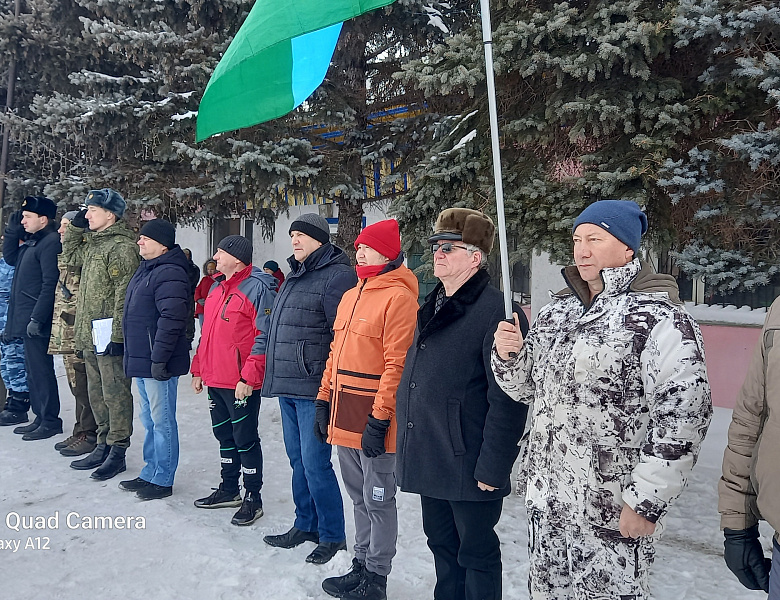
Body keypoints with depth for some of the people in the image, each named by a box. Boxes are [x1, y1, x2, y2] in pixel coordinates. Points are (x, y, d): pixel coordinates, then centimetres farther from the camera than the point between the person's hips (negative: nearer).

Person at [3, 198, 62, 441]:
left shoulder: (50, 242, -15)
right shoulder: (32, 241, 15)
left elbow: (50, 283, -21)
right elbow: (10, 258, 24)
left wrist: (36, 317, -22)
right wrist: (12, 230, 12)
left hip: (37, 320, -10)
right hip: (25, 317, 10)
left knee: (41, 369, -4)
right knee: (34, 369, 14)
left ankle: (50, 421, 5)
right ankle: (41, 418, 23)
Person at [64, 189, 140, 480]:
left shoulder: (122, 247, -15)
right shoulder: (93, 243, 15)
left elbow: (124, 295, -21)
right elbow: (71, 255, 34)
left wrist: (117, 335, -23)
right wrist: (75, 226, 18)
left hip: (110, 337, -10)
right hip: (90, 336, 10)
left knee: (115, 395, -1)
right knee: (97, 394, 17)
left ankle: (117, 453, 9)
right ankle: (103, 446, 29)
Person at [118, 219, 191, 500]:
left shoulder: (169, 273, -18)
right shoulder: (146, 269, 16)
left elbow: (172, 318, -26)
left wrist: (159, 359, -25)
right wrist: (135, 357, 22)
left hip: (158, 363, -11)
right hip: (141, 361, 11)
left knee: (162, 421, 0)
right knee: (150, 420, 19)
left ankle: (162, 480, 12)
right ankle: (150, 473, 32)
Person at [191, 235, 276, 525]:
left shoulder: (257, 288, -15)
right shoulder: (217, 287, 13)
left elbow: (264, 336, -19)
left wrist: (248, 377, -21)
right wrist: (198, 369, 19)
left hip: (241, 383, -9)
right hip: (215, 380, 9)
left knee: (245, 440, 2)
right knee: (224, 435, 19)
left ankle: (253, 499, 16)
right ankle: (228, 490, 34)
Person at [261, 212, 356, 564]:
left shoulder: (337, 275, -12)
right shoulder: (295, 276, 17)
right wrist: (274, 378, 23)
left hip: (313, 389, -9)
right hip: (287, 388, 9)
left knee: (315, 464, -3)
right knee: (298, 460, 18)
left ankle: (333, 536, 13)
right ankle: (305, 525, 33)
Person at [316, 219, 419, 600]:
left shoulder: (398, 297, -13)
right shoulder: (350, 297, 14)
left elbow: (397, 364, -18)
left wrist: (379, 419, -19)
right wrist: (324, 400, 14)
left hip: (374, 422, -8)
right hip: (344, 419, 8)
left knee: (378, 500, 6)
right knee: (359, 497, 19)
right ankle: (361, 565, 34)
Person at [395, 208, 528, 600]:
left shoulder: (496, 311, -16)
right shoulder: (432, 308, 11)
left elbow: (507, 400, -20)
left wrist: (493, 467, -20)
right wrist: (411, 447, 16)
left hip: (468, 466, -8)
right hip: (428, 461, 8)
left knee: (476, 553, 10)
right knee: (441, 545, 22)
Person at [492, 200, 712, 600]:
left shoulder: (661, 317, -13)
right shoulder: (557, 310, 8)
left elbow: (684, 413, -19)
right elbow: (524, 387, 13)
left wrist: (647, 500, -18)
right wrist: (508, 355, -8)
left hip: (613, 510, -6)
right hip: (545, 498, 6)